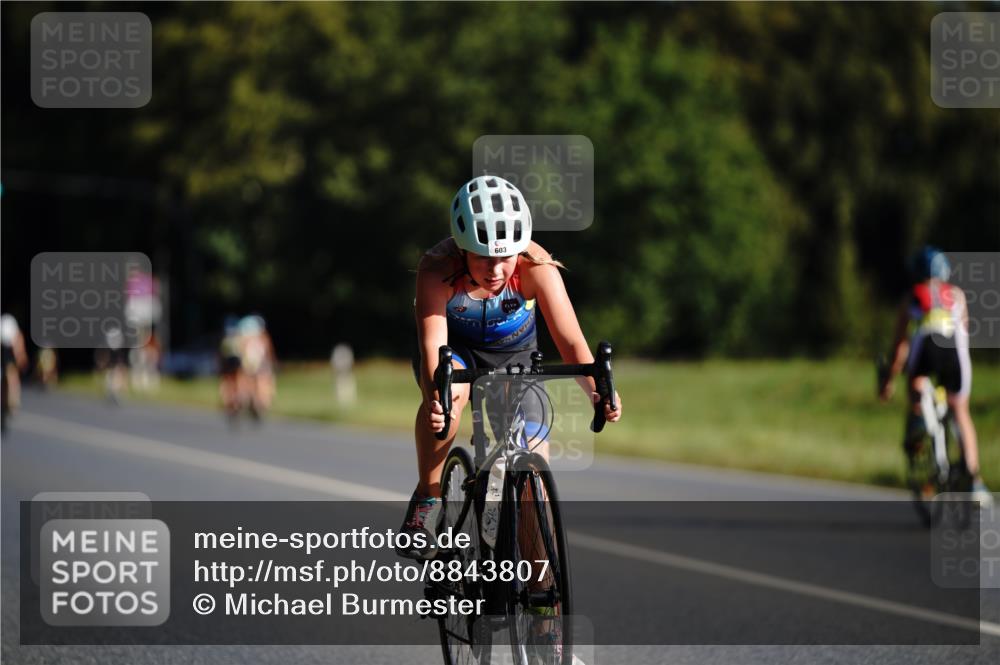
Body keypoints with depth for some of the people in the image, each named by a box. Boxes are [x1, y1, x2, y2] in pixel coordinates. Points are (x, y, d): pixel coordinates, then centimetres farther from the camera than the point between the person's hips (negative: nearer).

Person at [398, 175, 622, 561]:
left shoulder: (536, 267, -32)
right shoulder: (437, 269, -35)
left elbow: (570, 340, -35)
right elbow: (432, 342, -44)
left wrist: (597, 389, -53)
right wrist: (436, 394, -64)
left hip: (513, 355, 2)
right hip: (455, 350, -2)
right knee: (449, 393, -38)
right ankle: (427, 501, -22)